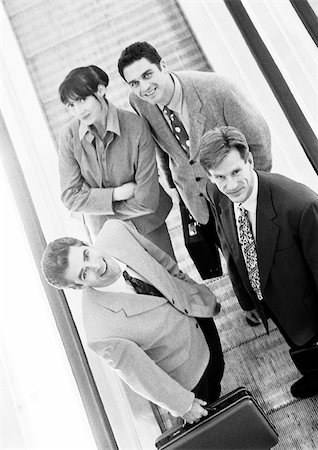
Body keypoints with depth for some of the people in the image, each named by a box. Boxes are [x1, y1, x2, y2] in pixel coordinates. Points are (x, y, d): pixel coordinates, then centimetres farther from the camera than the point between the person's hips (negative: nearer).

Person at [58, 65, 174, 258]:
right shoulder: (70, 134, -14)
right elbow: (70, 197, -13)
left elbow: (146, 201, -22)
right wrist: (115, 194, -22)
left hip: (147, 225, -1)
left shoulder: (136, 126, -23)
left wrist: (97, 206, -13)